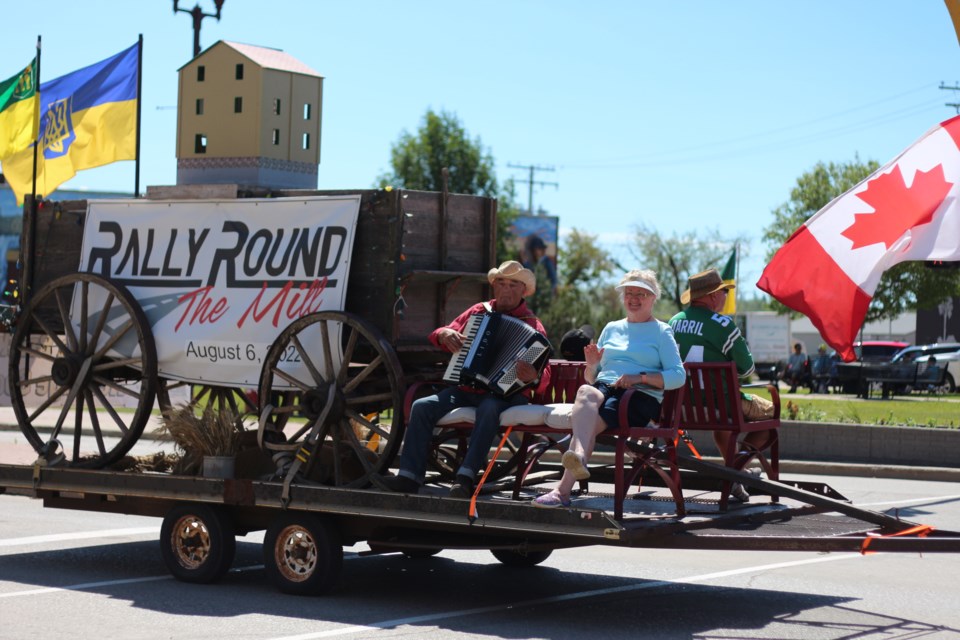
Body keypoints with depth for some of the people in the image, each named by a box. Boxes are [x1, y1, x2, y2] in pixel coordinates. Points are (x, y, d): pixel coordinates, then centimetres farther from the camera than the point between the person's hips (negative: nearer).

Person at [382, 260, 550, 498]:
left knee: (488, 409, -38)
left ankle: (466, 478, -42)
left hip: (504, 393, -5)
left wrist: (533, 376, -33)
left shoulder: (532, 326, 1)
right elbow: (439, 335, 21)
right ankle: (410, 476, -18)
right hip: (466, 389, 5)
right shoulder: (478, 312, 15)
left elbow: (545, 376, -9)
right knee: (422, 406, -16)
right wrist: (445, 334, -4)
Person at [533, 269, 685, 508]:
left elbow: (678, 376, -1)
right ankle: (579, 456, -61)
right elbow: (591, 378, 28)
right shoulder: (612, 329, 28)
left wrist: (640, 377, -13)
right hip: (603, 388, 3)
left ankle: (563, 490, -47)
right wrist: (592, 364, 4)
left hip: (641, 397, -3)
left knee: (592, 421, -35)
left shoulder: (661, 331, 14)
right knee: (586, 392, -37)